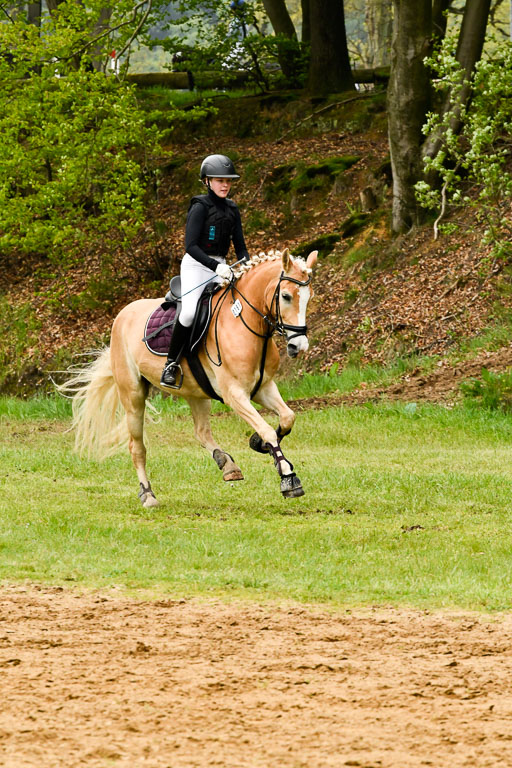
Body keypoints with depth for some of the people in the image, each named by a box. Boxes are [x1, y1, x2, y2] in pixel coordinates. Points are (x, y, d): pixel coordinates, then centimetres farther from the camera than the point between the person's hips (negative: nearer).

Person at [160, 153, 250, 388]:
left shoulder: (232, 209, 12)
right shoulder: (200, 207, -8)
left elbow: (240, 246, 15)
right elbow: (191, 246, -17)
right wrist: (215, 266, -29)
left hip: (220, 268, 7)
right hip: (196, 265, -7)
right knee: (189, 311, -29)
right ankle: (171, 364, -16)